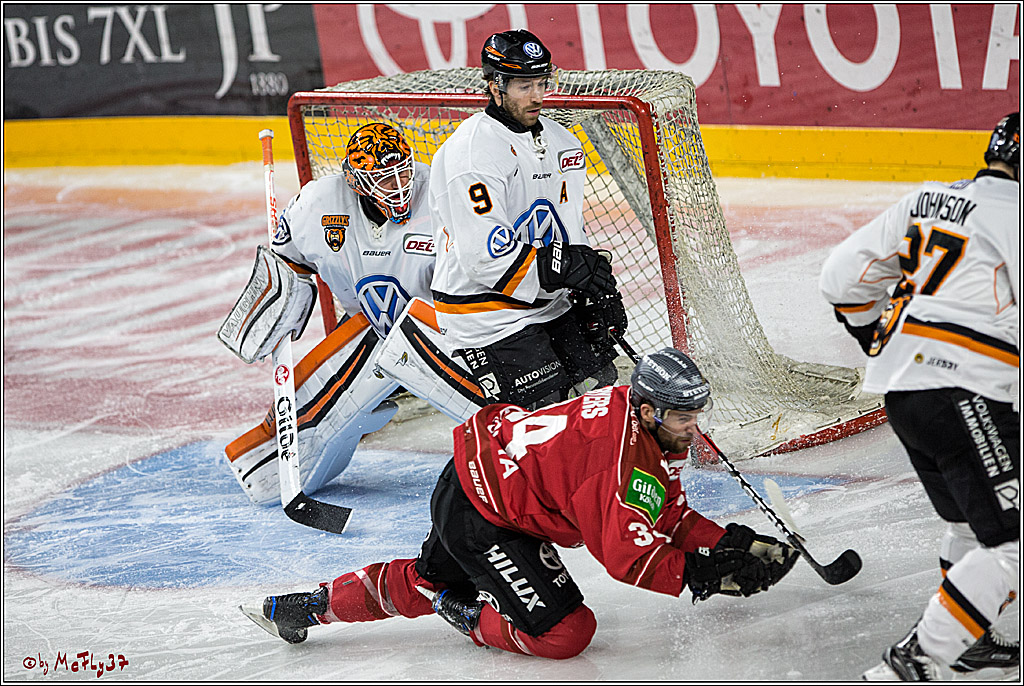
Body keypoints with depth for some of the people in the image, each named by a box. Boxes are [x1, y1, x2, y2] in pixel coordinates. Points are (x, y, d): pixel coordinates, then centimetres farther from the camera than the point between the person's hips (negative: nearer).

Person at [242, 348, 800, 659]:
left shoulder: (653, 425, 2)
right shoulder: (622, 456, -28)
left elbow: (669, 517, 10)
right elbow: (628, 556, -28)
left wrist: (735, 545, 0)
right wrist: (706, 576, -25)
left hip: (480, 477, 10)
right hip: (478, 516, -10)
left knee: (432, 581, 33)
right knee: (564, 632, -17)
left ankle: (305, 606, 41)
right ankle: (468, 619, 6)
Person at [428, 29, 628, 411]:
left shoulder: (558, 142, 8)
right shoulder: (472, 154, -21)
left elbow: (570, 233, 17)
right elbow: (486, 257, -26)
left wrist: (597, 294, 8)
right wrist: (565, 268, -25)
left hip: (550, 307, 9)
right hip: (489, 319, -9)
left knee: (600, 384, 9)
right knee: (549, 410, -13)